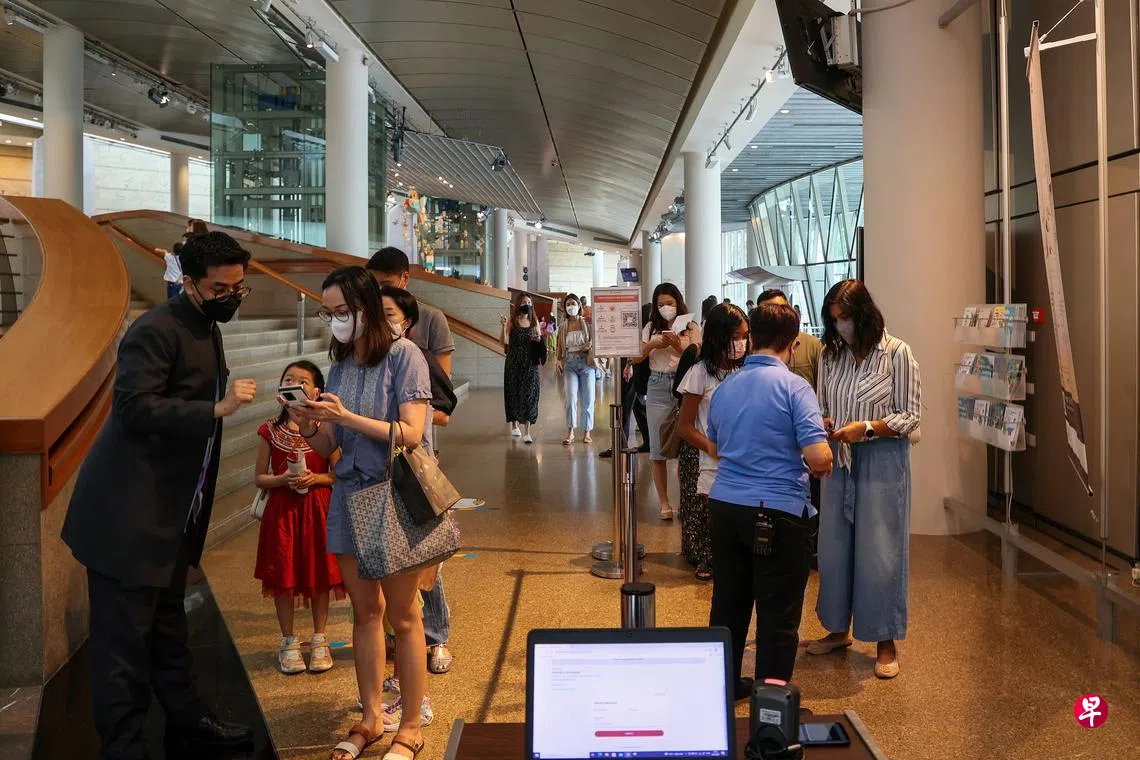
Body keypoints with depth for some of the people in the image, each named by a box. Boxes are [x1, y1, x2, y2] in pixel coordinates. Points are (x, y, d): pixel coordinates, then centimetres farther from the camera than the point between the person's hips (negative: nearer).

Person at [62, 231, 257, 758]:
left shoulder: (208, 329, 12)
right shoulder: (156, 331, -17)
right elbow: (135, 407, -26)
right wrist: (218, 409, -30)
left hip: (172, 515, 10)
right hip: (129, 513, -9)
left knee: (167, 625, 21)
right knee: (125, 633, 0)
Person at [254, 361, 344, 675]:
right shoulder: (271, 431, 0)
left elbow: (339, 475, 2)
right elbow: (259, 478, 5)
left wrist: (316, 478, -16)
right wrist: (282, 479, -13)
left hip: (317, 509, 0)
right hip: (282, 510, 1)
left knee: (320, 574, 6)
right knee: (283, 576, 5)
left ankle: (319, 641, 22)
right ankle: (289, 642, 21)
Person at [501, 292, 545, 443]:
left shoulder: (534, 321, 7)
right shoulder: (512, 321, -2)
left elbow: (539, 338, 19)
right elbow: (505, 342, -10)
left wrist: (539, 339, -4)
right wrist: (504, 326, -24)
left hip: (530, 363, 1)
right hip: (514, 363, -1)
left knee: (529, 394, -7)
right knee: (514, 393, 10)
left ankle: (527, 432, -10)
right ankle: (514, 424, 32)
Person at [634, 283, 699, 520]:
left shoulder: (691, 327, 3)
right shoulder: (651, 328, 10)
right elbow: (635, 358, 5)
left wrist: (679, 347, -18)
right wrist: (652, 345, -11)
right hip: (658, 387, 2)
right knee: (657, 447, 3)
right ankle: (664, 502, 12)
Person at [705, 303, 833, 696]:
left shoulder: (724, 387, 8)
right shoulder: (794, 387, -11)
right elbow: (819, 458, -19)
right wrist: (822, 468, 3)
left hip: (724, 506, 6)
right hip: (777, 512, -6)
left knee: (727, 604, 18)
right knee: (778, 616, 6)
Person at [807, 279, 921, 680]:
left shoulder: (897, 353, -9)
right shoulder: (831, 354, 4)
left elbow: (911, 417, -7)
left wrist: (867, 428, -19)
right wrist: (822, 422, -7)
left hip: (882, 462, -5)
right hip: (839, 461, 5)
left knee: (880, 552, 1)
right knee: (833, 547, 11)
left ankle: (886, 643, 16)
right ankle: (838, 628, 29)